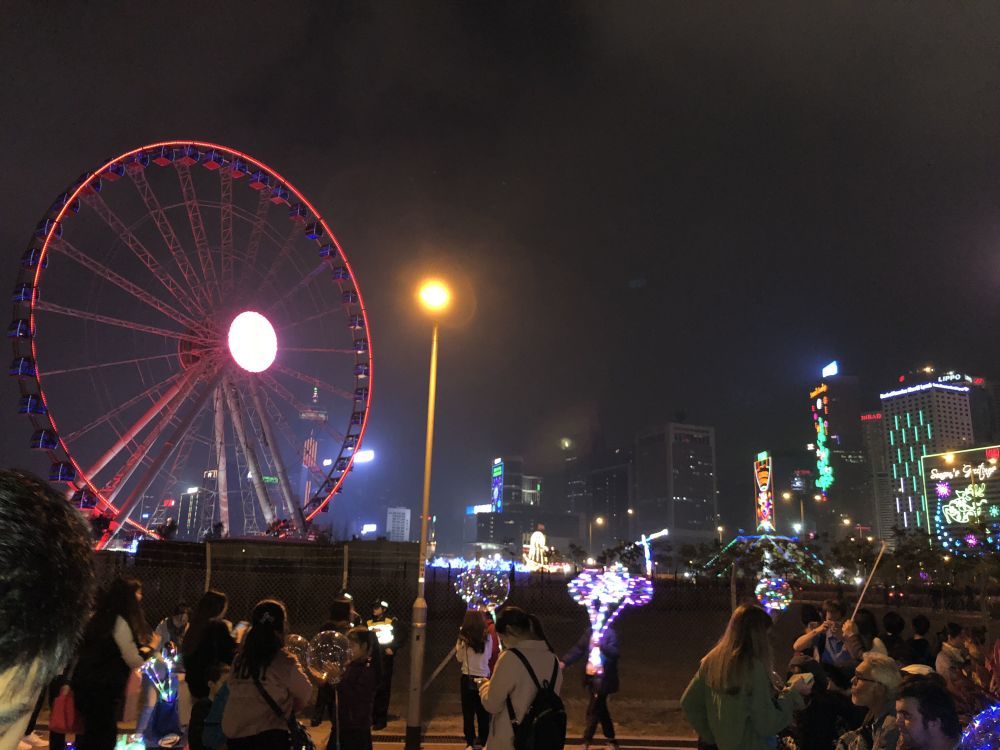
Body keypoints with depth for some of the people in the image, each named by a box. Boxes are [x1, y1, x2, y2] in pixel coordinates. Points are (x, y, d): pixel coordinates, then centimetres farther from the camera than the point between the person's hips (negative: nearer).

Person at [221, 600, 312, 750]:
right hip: (268, 737, -6)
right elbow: (305, 694, 1)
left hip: (233, 734, 6)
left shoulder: (240, 659, 5)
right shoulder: (284, 662, -10)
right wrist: (287, 707, 21)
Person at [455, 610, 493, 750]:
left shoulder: (464, 639, -10)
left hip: (468, 678, -2)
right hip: (484, 677, 2)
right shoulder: (487, 638, -3)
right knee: (483, 711, 13)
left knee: (468, 712, 9)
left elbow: (459, 658, 1)